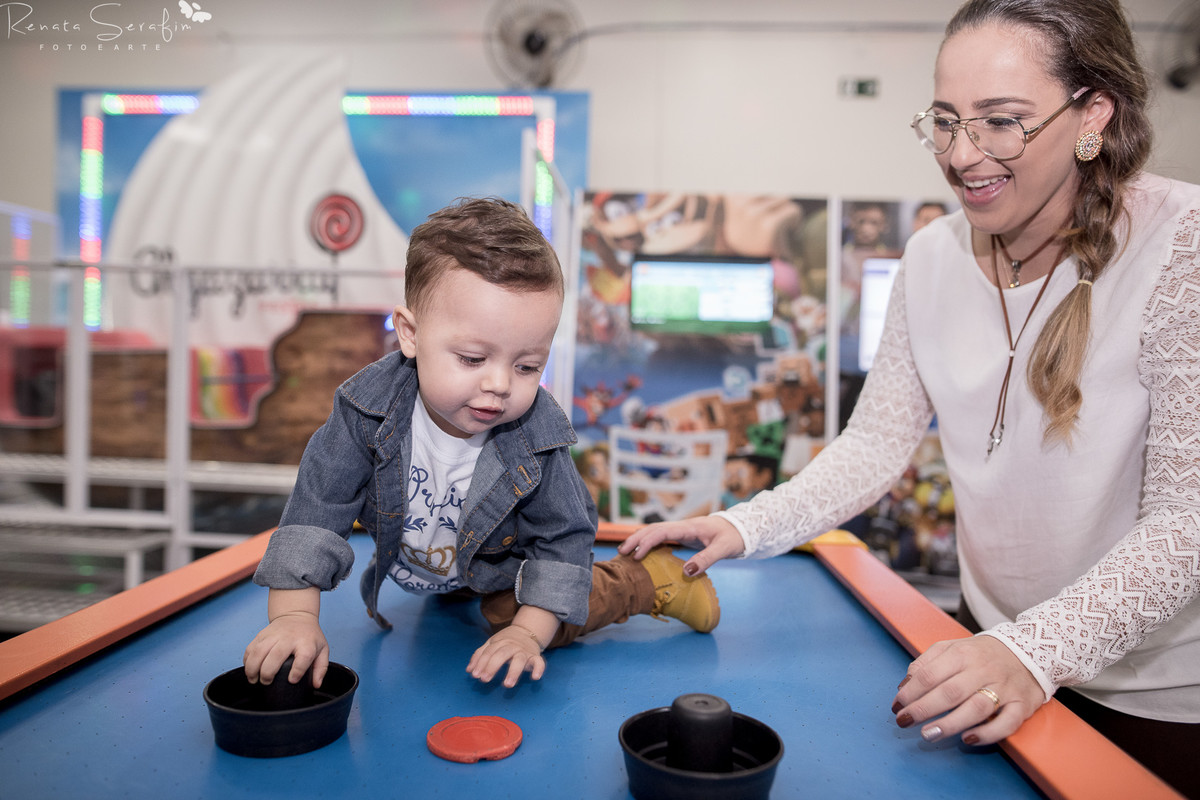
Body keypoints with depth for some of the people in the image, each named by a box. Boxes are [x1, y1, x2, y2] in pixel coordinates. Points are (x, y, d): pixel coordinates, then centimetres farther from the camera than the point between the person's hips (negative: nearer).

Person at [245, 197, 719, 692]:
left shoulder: (538, 437, -36)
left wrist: (529, 632, -34)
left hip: (504, 567, -3)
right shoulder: (368, 409, -35)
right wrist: (295, 615, -39)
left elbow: (562, 538, -25)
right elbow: (316, 510, -30)